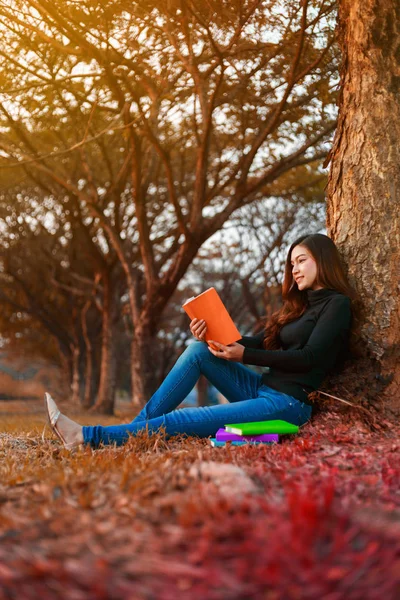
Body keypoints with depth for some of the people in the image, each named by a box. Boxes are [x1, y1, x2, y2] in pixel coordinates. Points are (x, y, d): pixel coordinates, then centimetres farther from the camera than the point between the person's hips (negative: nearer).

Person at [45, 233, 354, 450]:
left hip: (288, 403, -8)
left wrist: (244, 356, -18)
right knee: (199, 350, -8)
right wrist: (216, 339, -8)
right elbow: (262, 342, 10)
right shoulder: (300, 304, 20)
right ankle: (136, 428, -10)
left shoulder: (337, 304, -5)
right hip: (263, 389, 8)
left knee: (188, 420, -17)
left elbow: (309, 357, -16)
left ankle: (87, 436, -17)